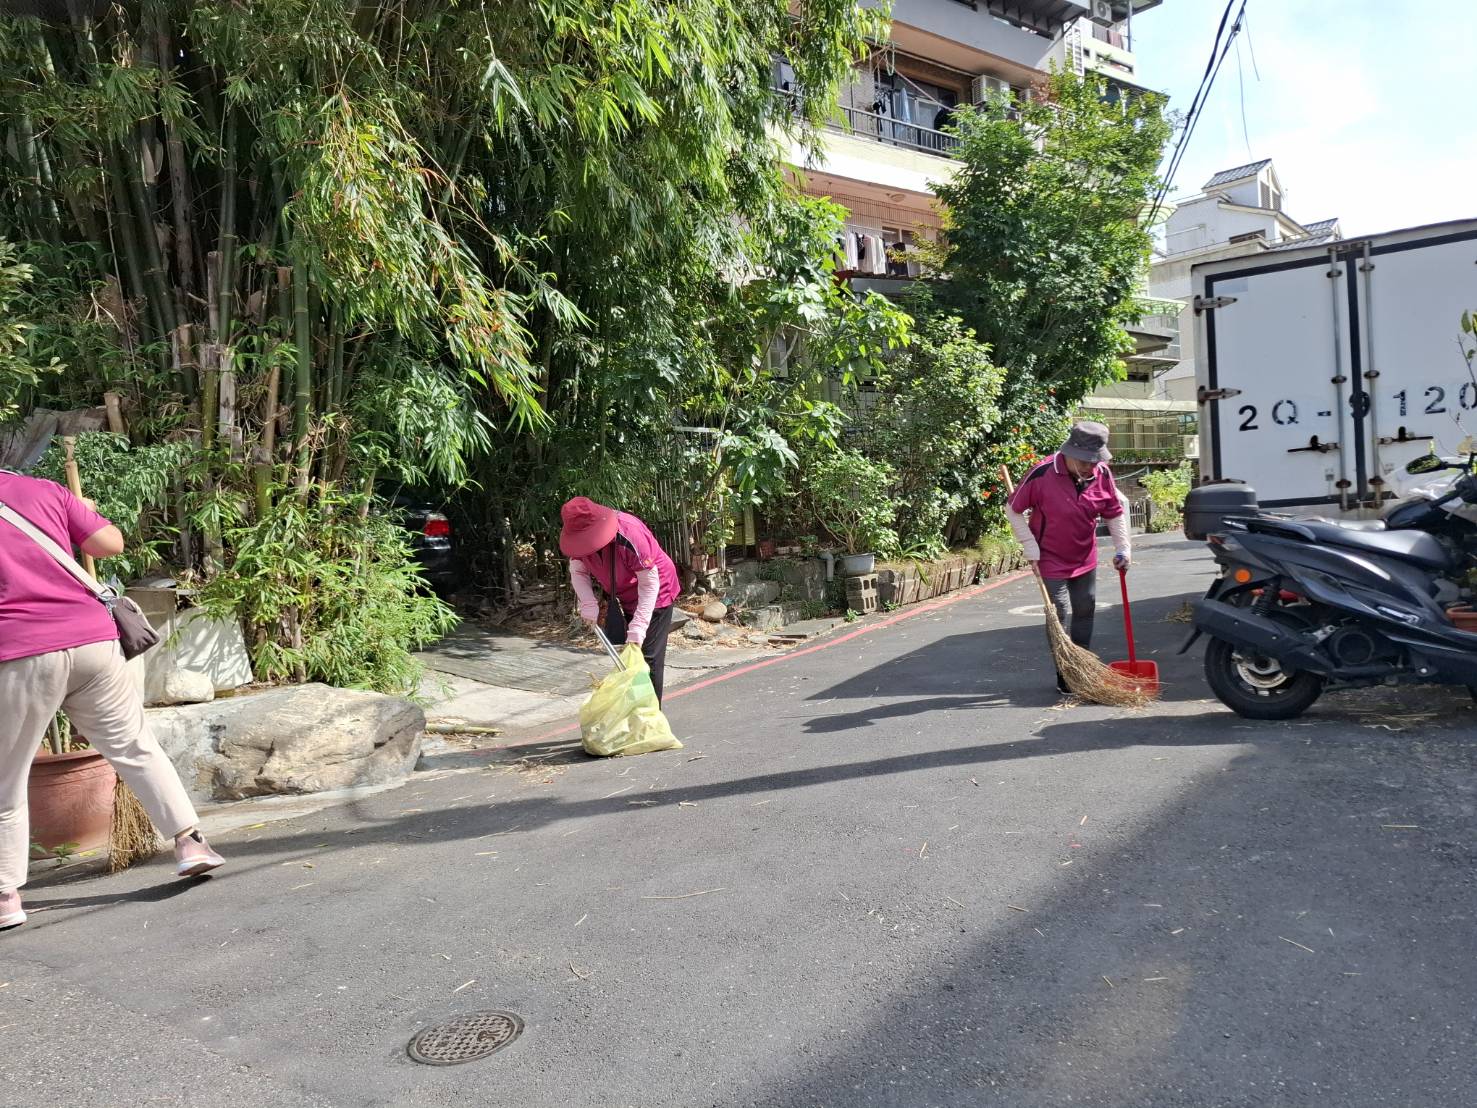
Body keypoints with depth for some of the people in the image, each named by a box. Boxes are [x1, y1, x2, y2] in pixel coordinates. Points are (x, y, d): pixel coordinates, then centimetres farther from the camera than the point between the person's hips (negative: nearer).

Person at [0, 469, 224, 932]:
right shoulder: (44, 490, 10)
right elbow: (111, 543, 7)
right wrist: (84, 513, 25)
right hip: (91, 638, 3)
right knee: (136, 747, 13)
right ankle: (189, 840, 11)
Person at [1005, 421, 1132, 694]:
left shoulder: (1102, 474, -11)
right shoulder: (1042, 474, -25)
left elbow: (1115, 513, 4)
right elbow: (1013, 510, -13)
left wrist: (1123, 548, -6)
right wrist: (1030, 547, -14)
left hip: (1085, 559, 5)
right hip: (1052, 561, -5)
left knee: (1085, 613, 15)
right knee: (1059, 619, -3)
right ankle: (1066, 678, 9)